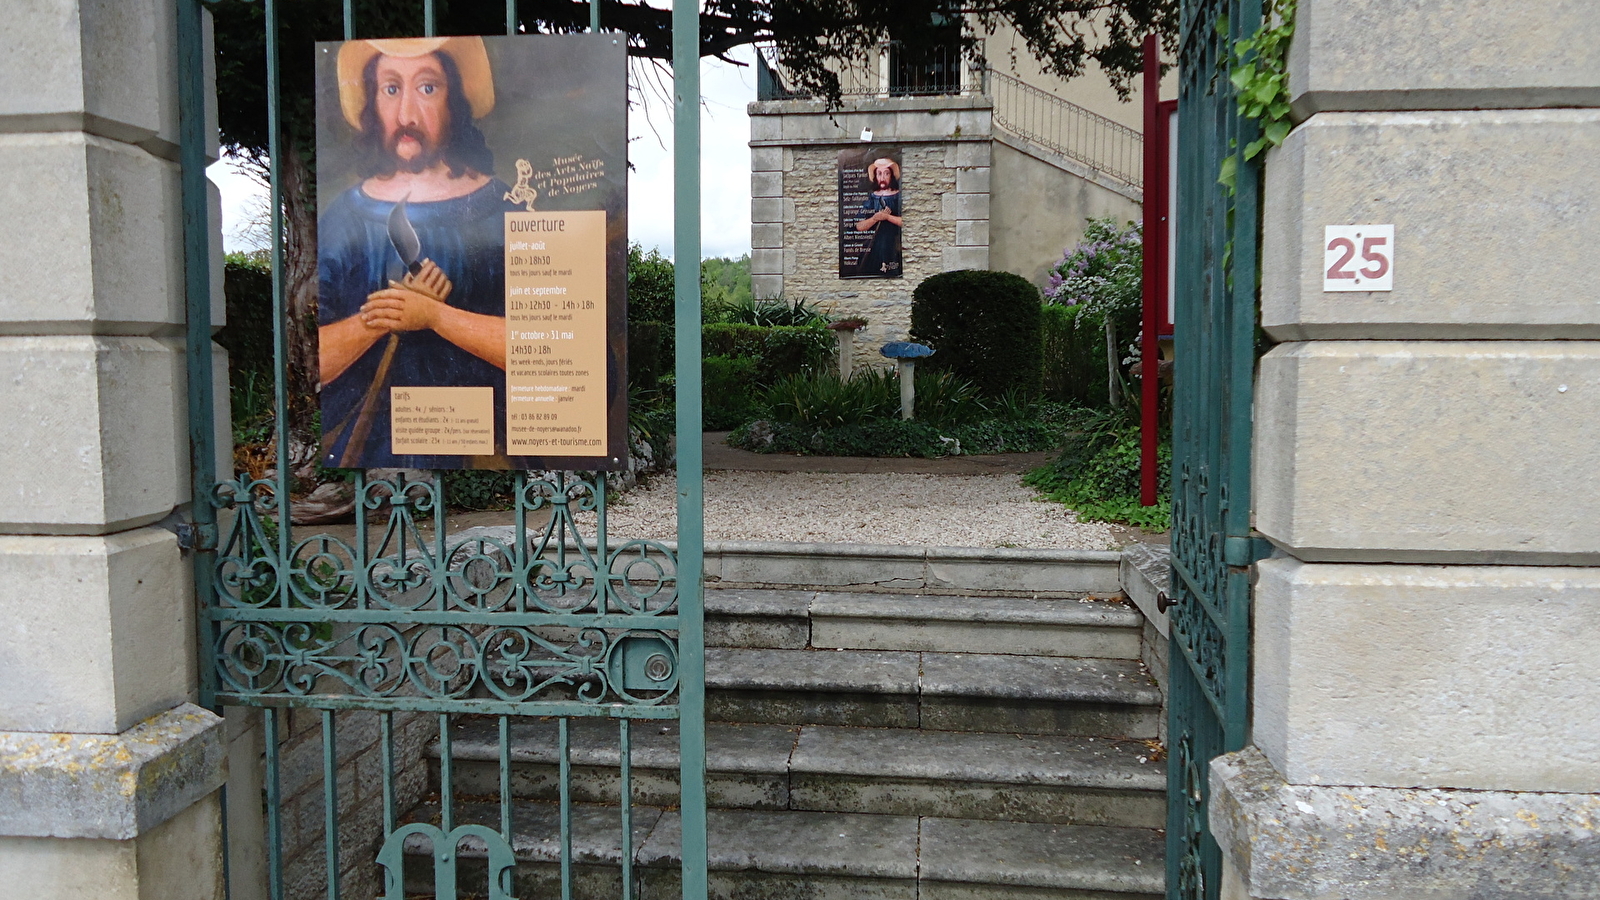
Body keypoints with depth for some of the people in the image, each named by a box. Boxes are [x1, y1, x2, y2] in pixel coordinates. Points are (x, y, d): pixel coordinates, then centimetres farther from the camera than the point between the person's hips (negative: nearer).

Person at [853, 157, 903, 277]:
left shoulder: (899, 197, 1)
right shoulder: (870, 198, 10)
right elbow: (859, 226, 3)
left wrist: (887, 217, -14)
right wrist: (875, 218, -12)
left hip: (895, 246, -2)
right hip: (874, 248, 2)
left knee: (894, 276, -9)